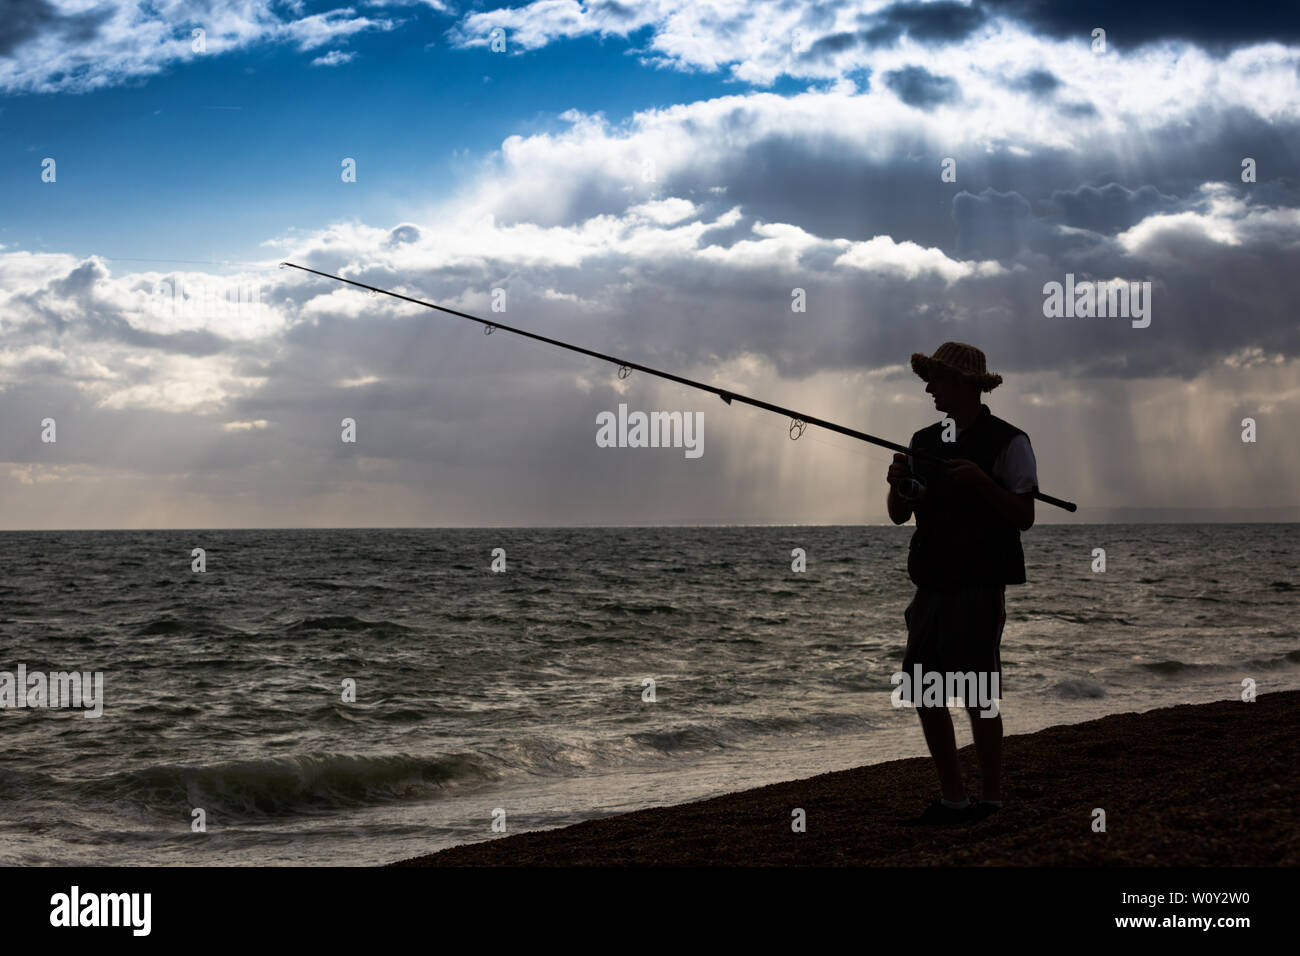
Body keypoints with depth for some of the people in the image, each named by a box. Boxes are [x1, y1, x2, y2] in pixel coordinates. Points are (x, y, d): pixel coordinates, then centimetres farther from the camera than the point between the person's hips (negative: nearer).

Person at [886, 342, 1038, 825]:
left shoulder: (1007, 442, -5)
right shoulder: (924, 442, 13)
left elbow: (1023, 517, -8)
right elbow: (899, 515, 15)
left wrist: (981, 481, -20)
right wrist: (897, 483, -5)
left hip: (980, 586, -7)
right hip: (932, 585, 7)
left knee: (977, 695, -6)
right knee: (923, 694, 6)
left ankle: (991, 799, 6)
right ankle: (952, 798, 16)